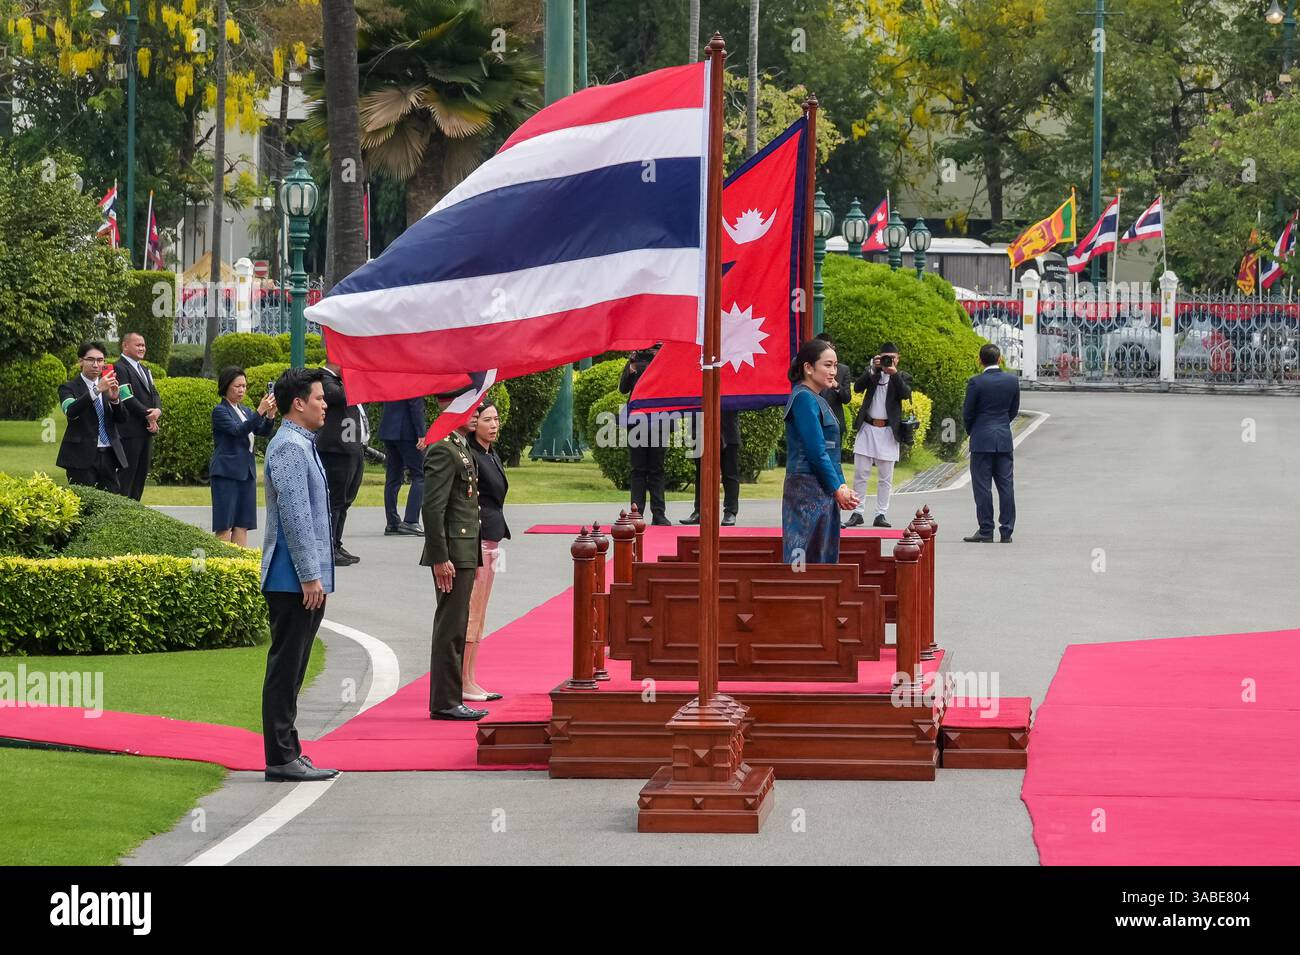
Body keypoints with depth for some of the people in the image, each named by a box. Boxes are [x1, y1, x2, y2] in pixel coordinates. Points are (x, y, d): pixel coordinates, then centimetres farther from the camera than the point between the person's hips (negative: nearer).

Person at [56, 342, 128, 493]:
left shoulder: (109, 386, 15)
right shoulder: (69, 388, 1)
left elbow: (121, 419, 10)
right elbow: (71, 411, -19)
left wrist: (115, 399, -10)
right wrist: (97, 390, -28)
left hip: (109, 456, 5)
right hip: (82, 457, -5)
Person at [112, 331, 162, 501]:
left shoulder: (145, 370, 21)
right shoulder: (120, 368, -9)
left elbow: (154, 394, 15)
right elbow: (127, 398, -16)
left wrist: (158, 410, -7)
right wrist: (148, 415, -13)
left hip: (146, 431, 9)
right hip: (130, 431, -9)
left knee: (141, 474, 8)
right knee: (127, 473, -9)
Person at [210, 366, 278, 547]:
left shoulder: (244, 411, 16)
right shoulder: (220, 411, -6)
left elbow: (263, 431, 7)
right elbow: (238, 430, -21)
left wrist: (270, 415, -12)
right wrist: (260, 411, -28)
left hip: (246, 472, 7)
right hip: (226, 472, -7)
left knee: (242, 525, 5)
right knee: (225, 525, -7)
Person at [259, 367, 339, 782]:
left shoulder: (302, 445, 19)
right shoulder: (288, 447, -15)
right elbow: (294, 515, -20)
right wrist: (309, 576, -21)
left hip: (304, 581, 10)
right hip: (293, 580, -10)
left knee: (290, 669, 13)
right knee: (285, 669, -7)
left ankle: (288, 754, 18)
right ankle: (281, 759, -6)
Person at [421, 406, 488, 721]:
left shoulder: (462, 449, 18)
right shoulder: (443, 451, -15)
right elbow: (433, 507, -20)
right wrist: (440, 558, -22)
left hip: (465, 553, 10)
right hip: (453, 553, -10)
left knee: (455, 629, 13)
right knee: (451, 628, -7)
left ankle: (450, 699, 18)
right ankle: (444, 703, -4)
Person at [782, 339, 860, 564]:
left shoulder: (818, 400, 18)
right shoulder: (804, 398, -12)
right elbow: (816, 451, -16)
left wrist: (842, 487, 7)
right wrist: (838, 488, -10)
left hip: (823, 492, 10)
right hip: (807, 488, -10)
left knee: (825, 556, 8)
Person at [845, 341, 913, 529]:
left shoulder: (902, 377, 6)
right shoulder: (872, 372, 10)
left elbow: (905, 394, -13)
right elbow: (858, 387, -6)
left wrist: (894, 373, -21)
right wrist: (873, 369, -15)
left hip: (888, 431, -1)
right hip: (867, 428, 1)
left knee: (885, 478, 3)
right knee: (860, 474, 1)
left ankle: (881, 515, 7)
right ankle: (857, 513, 6)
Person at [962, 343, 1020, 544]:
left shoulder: (976, 382, -11)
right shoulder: (1012, 381, 1)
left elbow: (967, 412, -5)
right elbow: (1014, 410, 10)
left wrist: (970, 431, 14)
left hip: (982, 439, -4)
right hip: (1004, 440, 4)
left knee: (982, 486, -1)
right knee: (1006, 485, 6)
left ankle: (986, 531, -2)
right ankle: (1006, 531, 7)